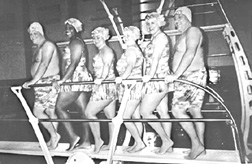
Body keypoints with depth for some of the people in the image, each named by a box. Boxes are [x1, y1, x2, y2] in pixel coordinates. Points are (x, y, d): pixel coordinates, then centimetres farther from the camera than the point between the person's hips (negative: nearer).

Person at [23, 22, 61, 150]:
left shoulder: (47, 45, -12)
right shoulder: (38, 48, 19)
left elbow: (44, 65, -23)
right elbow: (38, 66, 15)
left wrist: (33, 81, -28)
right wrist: (33, 82, 8)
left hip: (49, 82, -9)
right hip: (41, 83, 9)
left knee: (37, 111, -9)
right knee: (50, 112, 11)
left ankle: (54, 135, 3)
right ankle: (53, 139, 18)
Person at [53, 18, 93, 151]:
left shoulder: (76, 43, -8)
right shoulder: (76, 43, 23)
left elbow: (73, 64, -19)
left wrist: (62, 80, -23)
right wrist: (63, 81, 20)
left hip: (76, 80, -10)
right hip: (81, 80, 10)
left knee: (59, 107, -3)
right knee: (83, 110, 6)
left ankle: (73, 136, -3)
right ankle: (86, 141, 9)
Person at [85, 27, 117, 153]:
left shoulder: (106, 50, -8)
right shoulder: (101, 51, 22)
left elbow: (107, 66, -24)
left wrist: (100, 79, -34)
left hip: (105, 87, -10)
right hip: (107, 87, 10)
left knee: (90, 112, -6)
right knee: (110, 117, 9)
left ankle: (98, 140, 2)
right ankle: (111, 144, 14)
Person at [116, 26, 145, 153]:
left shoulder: (131, 50, -10)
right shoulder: (133, 49, 20)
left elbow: (130, 66, -28)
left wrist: (122, 78, -42)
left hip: (133, 86, -10)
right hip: (132, 87, 10)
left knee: (125, 118, -9)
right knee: (136, 117, 10)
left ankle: (139, 143, 0)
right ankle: (138, 143, 16)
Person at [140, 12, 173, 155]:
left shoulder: (161, 37, -8)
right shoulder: (154, 39, 20)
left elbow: (156, 58, -21)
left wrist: (149, 75, -30)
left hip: (158, 79, -10)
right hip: (159, 80, 10)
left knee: (145, 112, -8)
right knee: (163, 112, 10)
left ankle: (166, 140, 2)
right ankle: (168, 145, 16)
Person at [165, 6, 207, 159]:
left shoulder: (193, 31, -10)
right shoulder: (184, 35, 21)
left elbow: (190, 54, -24)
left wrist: (176, 75, -29)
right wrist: (174, 75, 12)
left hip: (193, 76, -10)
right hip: (186, 78, 10)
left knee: (177, 110, -12)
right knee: (195, 111, 10)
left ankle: (196, 144, -4)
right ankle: (200, 146, 16)